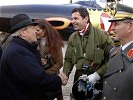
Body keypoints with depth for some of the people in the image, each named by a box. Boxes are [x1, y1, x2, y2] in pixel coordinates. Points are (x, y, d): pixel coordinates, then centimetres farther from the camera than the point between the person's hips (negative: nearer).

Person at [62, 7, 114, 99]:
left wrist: (97, 74, -18)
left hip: (98, 79, -4)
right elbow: (68, 60, 8)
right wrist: (64, 76, -8)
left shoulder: (101, 35, -11)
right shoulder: (72, 38, 4)